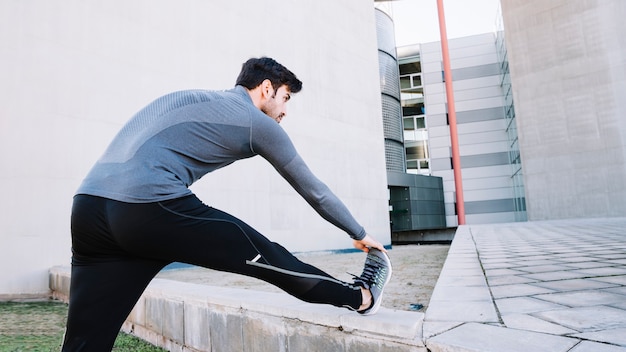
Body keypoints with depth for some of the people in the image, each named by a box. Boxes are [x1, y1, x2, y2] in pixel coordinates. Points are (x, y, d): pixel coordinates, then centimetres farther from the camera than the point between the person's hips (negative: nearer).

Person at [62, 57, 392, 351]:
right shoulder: (258, 122, 9)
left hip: (89, 206, 8)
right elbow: (313, 191, 15)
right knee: (272, 260, 7)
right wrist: (360, 234, 28)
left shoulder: (195, 98, 29)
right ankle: (360, 297, 26)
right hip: (152, 207, -7)